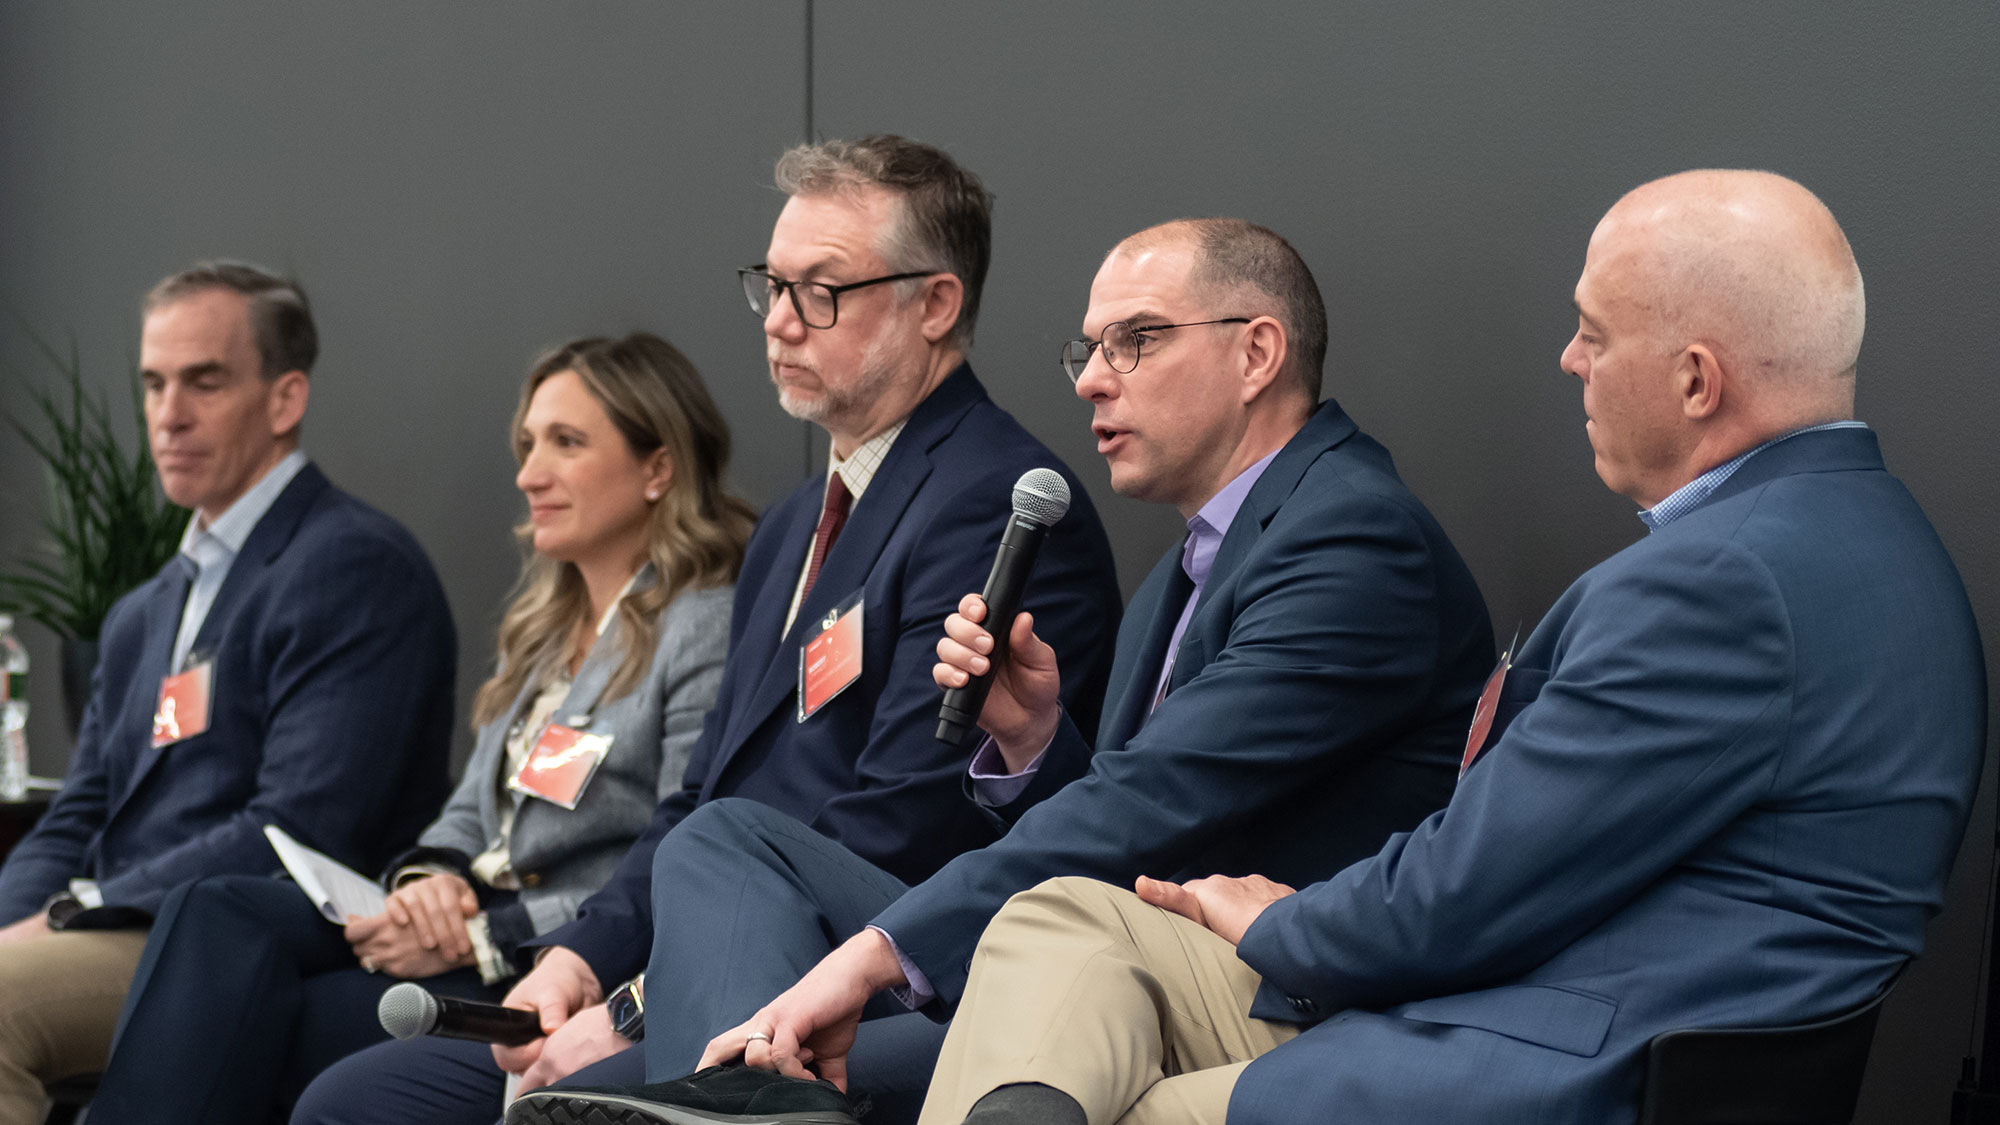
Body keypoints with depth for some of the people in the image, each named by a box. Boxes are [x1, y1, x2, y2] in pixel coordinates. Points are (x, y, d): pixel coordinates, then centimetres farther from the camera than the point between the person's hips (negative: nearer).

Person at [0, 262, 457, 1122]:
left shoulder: (357, 568, -5)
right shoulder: (141, 615, 24)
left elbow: (298, 833, -15)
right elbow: (73, 825, 20)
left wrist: (71, 918, -14)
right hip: (129, 943, 8)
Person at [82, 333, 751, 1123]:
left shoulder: (711, 630, -8)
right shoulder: (544, 623, 21)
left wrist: (478, 935, -16)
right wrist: (428, 880, -4)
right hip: (466, 923, 8)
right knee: (216, 912, -18)